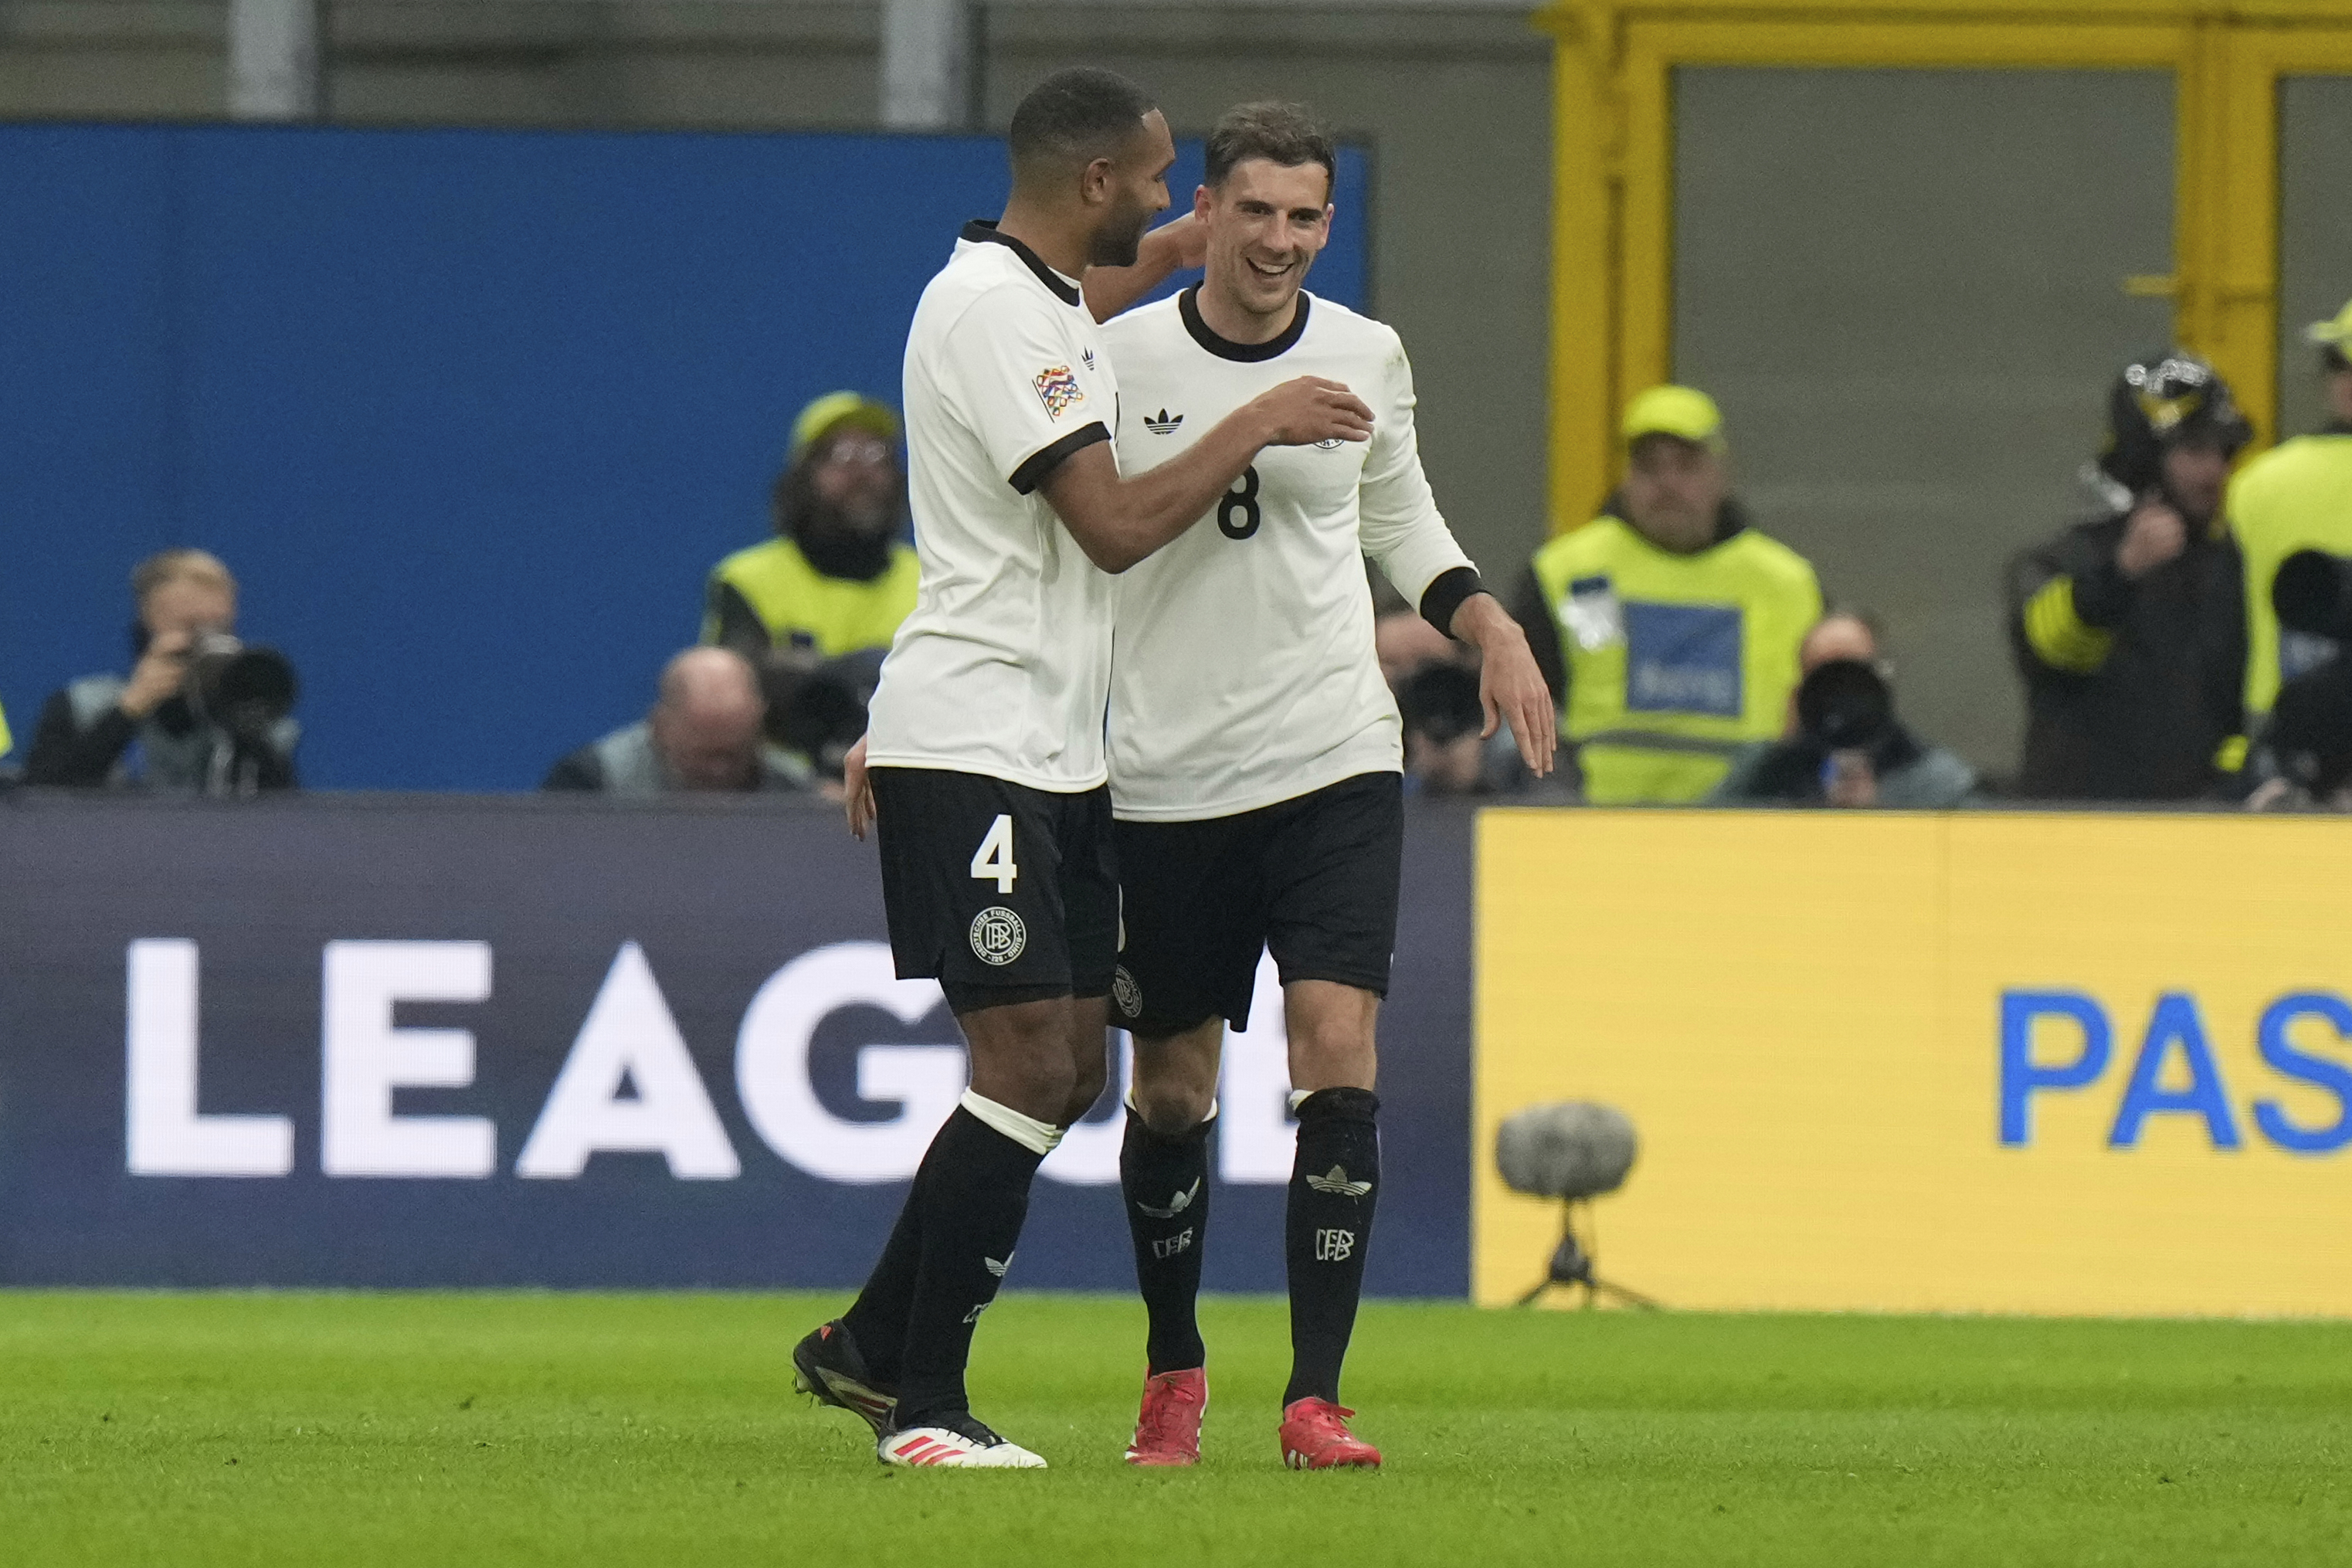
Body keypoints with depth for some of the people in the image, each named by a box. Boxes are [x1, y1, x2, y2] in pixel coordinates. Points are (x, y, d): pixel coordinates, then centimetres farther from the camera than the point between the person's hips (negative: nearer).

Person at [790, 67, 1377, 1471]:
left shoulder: (1047, 303, 16)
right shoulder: (996, 312, -16)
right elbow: (1116, 526, -20)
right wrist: (1258, 427, -11)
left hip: (1056, 755, 10)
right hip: (970, 757, -10)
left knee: (1072, 1065, 9)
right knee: (1029, 1064, -12)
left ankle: (870, 1347, 18)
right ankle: (922, 1404, -5)